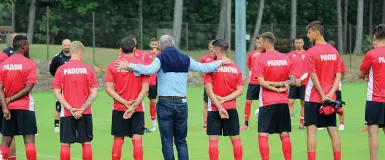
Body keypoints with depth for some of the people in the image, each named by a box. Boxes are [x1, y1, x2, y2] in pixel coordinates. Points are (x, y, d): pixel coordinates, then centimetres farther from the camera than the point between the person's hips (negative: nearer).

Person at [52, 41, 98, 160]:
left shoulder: (61, 69, -2)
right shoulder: (88, 69, -2)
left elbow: (56, 92, -6)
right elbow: (94, 93, -6)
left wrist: (70, 109, -9)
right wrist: (83, 109, -8)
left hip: (66, 113, 0)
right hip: (85, 113, 0)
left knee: (65, 144, 3)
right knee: (86, 143, 7)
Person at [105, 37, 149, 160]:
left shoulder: (113, 64, -1)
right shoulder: (141, 64, -3)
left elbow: (108, 88, -7)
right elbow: (145, 88, -10)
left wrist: (125, 103, -11)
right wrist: (134, 106, -12)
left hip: (119, 108, 1)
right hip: (138, 109, -1)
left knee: (118, 141, 7)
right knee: (137, 141, 0)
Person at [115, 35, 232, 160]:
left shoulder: (161, 58, -3)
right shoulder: (185, 59, 8)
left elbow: (149, 70, -22)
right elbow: (204, 68, 12)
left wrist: (129, 66, -19)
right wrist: (221, 62, 27)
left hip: (165, 103, -3)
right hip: (182, 103, 3)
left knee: (167, 142, 1)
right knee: (181, 142, 10)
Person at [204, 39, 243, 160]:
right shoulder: (235, 68, 4)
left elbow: (209, 90, -13)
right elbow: (239, 91, -2)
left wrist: (219, 107, -14)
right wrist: (224, 99, -7)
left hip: (214, 109, -3)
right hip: (231, 109, 3)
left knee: (213, 140, 0)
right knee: (235, 139, 9)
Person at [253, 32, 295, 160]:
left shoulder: (260, 59, -7)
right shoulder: (286, 58, 7)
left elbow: (262, 82, -14)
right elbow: (293, 80, 4)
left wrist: (276, 88, -7)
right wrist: (281, 84, -9)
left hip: (267, 102, -5)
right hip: (283, 101, 5)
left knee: (263, 135, -3)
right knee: (285, 135, 9)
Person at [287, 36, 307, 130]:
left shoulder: (307, 55, 1)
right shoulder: (291, 55, 7)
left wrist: (301, 79, -12)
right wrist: (293, 79, -6)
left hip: (304, 82, -1)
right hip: (293, 82, 1)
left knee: (303, 103, 2)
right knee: (290, 102, -6)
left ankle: (301, 124, 9)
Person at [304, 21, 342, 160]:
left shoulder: (311, 52, -11)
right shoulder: (334, 51, 7)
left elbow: (314, 78, -14)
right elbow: (338, 75, 3)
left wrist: (323, 96, -11)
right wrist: (330, 93, -5)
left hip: (314, 97, -5)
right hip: (330, 99, 5)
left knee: (311, 129, -1)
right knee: (333, 130, 6)